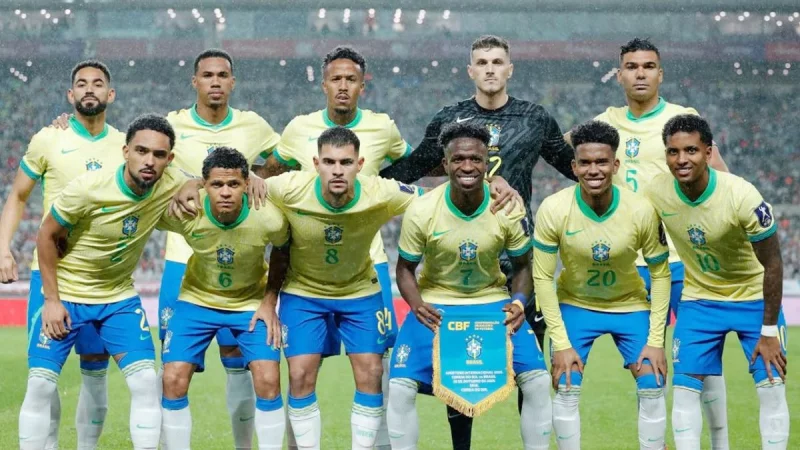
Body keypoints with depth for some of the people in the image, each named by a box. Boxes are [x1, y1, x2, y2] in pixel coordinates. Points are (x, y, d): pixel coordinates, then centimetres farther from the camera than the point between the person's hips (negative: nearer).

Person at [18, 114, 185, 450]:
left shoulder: (170, 186, -15)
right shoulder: (88, 189, -24)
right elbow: (47, 237, -10)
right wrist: (52, 300, -12)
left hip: (119, 298, 3)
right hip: (66, 295, -3)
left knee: (145, 381, -9)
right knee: (40, 384, -6)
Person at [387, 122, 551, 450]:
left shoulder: (509, 209, -16)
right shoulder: (421, 211, -19)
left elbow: (522, 265, 0)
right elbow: (405, 268, -5)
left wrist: (519, 302, -20)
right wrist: (417, 305, -25)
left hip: (492, 302, 1)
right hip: (436, 304, -1)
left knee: (538, 381, -13)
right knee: (400, 386, -17)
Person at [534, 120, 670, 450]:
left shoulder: (642, 211, -23)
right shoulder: (554, 210, -24)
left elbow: (660, 274, -10)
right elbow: (542, 276, -15)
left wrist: (655, 340, -13)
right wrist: (560, 343, -18)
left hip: (630, 306, 1)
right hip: (574, 305, 0)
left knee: (652, 387, -6)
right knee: (565, 387, -11)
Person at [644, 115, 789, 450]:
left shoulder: (742, 196, -28)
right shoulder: (656, 194, -18)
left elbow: (772, 265, -18)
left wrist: (769, 331, -14)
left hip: (754, 298, -2)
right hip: (699, 299, 3)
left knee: (772, 389, -5)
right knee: (684, 388, -3)